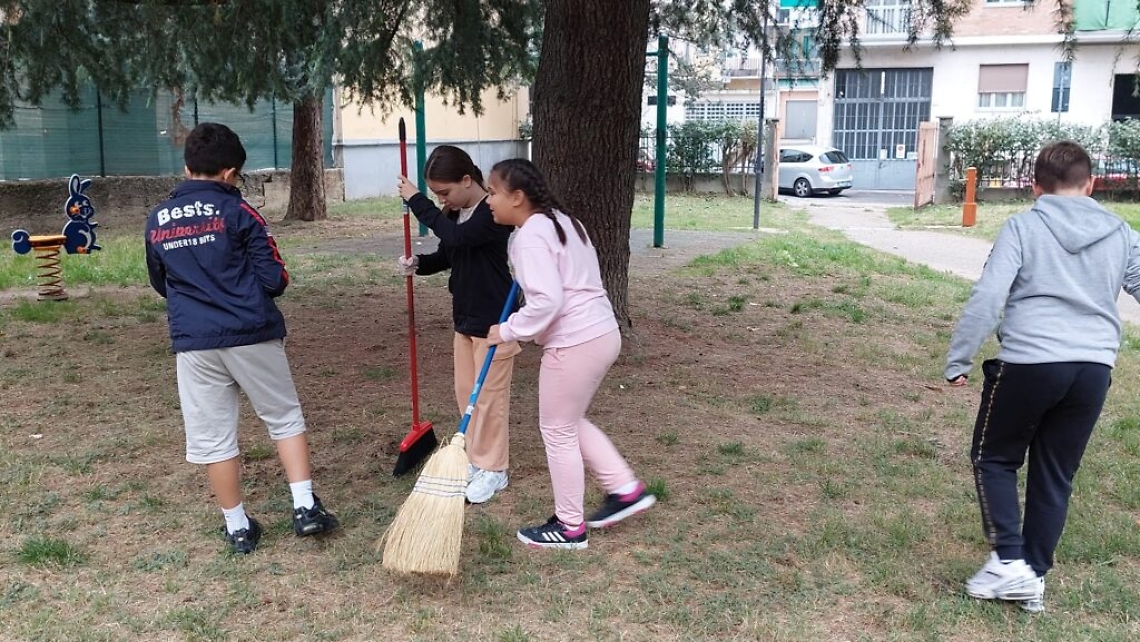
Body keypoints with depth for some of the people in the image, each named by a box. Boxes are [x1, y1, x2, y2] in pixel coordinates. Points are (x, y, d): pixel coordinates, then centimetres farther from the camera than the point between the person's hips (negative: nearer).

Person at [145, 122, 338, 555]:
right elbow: (274, 279, -9)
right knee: (285, 417, 13)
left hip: (192, 343, 3)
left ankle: (238, 528, 18)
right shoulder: (237, 211, -6)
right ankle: (305, 506, 8)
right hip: (252, 335, -3)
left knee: (212, 438, 10)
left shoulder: (156, 222, 9)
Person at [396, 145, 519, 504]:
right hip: (465, 316, 9)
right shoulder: (455, 212, 6)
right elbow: (446, 256, 16)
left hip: (493, 320, -8)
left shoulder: (494, 212, -19)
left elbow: (456, 237, -34)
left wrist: (416, 201, -27)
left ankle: (494, 470, 14)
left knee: (489, 396, 1)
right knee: (466, 392, 15)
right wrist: (418, 264, -5)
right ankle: (477, 460, 28)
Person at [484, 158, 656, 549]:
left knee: (557, 430, 6)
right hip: (601, 333, 10)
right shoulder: (560, 221, 14)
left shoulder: (529, 238, -16)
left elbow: (547, 301, -26)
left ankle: (569, 527, 19)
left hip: (575, 344, -10)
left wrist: (508, 331, -14)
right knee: (570, 421, 24)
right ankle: (626, 490, 26)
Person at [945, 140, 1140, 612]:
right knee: (1055, 476, 15)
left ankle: (1009, 561, 5)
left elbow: (987, 298, -11)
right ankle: (1035, 574, 21)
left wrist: (957, 360, -6)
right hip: (1094, 369, 4)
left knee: (993, 457, 15)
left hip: (1030, 363, -4)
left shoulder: (1023, 227, -2)